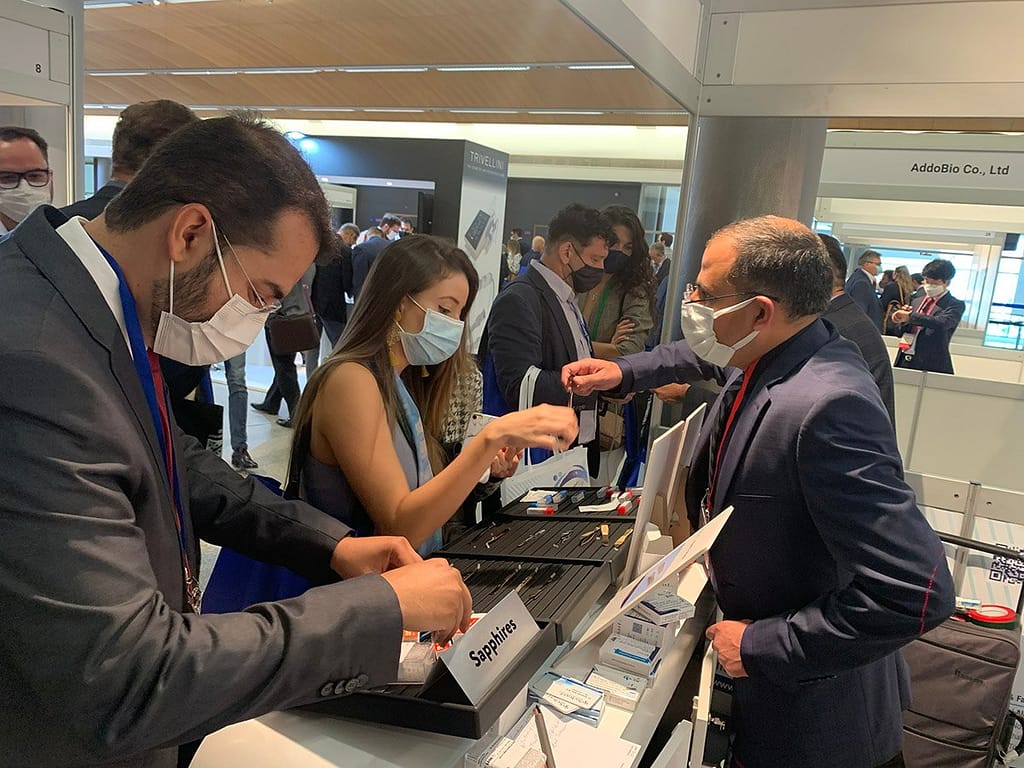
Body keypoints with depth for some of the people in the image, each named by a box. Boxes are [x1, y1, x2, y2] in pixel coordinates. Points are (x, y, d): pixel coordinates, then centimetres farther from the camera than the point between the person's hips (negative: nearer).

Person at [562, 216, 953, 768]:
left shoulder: (827, 407, -36)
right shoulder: (766, 352, -9)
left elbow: (914, 592, -36)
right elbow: (705, 354, 16)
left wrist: (760, 646, -27)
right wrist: (624, 372, 7)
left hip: (810, 700, -7)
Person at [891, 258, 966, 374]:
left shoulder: (956, 305, 1)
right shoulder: (917, 302, 20)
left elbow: (941, 323, -21)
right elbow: (899, 332, 20)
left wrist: (909, 316, -27)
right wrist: (902, 320, -2)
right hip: (904, 361, 5)